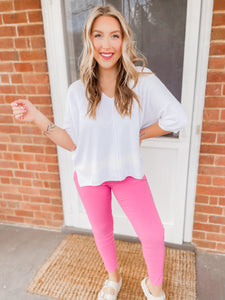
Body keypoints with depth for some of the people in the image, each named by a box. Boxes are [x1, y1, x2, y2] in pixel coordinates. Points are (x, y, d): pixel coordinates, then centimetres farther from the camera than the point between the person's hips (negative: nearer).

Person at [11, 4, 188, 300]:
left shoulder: (142, 80, -12)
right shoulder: (78, 91, -8)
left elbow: (177, 117, -15)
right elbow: (73, 142, -7)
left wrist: (140, 134, -10)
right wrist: (38, 118, -17)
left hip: (128, 172, -1)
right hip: (90, 176, 2)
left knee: (153, 235, -2)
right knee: (102, 232, 20)